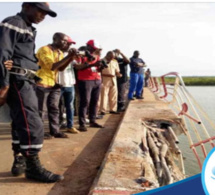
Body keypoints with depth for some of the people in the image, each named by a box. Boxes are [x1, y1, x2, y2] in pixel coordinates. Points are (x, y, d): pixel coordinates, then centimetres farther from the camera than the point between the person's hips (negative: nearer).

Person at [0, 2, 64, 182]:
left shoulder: (28, 29, 24)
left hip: (26, 82, 10)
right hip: (17, 81, -10)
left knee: (22, 124, 13)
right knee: (32, 124, -11)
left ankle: (19, 162, 23)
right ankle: (33, 167, -2)